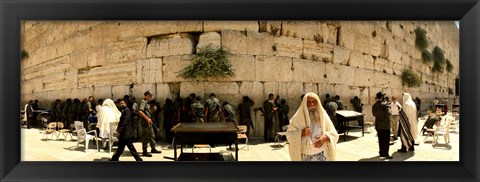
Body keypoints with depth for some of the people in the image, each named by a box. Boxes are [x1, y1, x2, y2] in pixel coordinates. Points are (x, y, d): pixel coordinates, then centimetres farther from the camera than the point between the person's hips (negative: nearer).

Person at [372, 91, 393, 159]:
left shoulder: (374, 105, 6)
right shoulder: (384, 104, -15)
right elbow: (387, 114, -17)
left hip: (378, 125, 7)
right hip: (385, 124, -7)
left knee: (380, 139, 12)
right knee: (386, 140, -2)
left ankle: (381, 152, 18)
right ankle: (386, 154, -2)